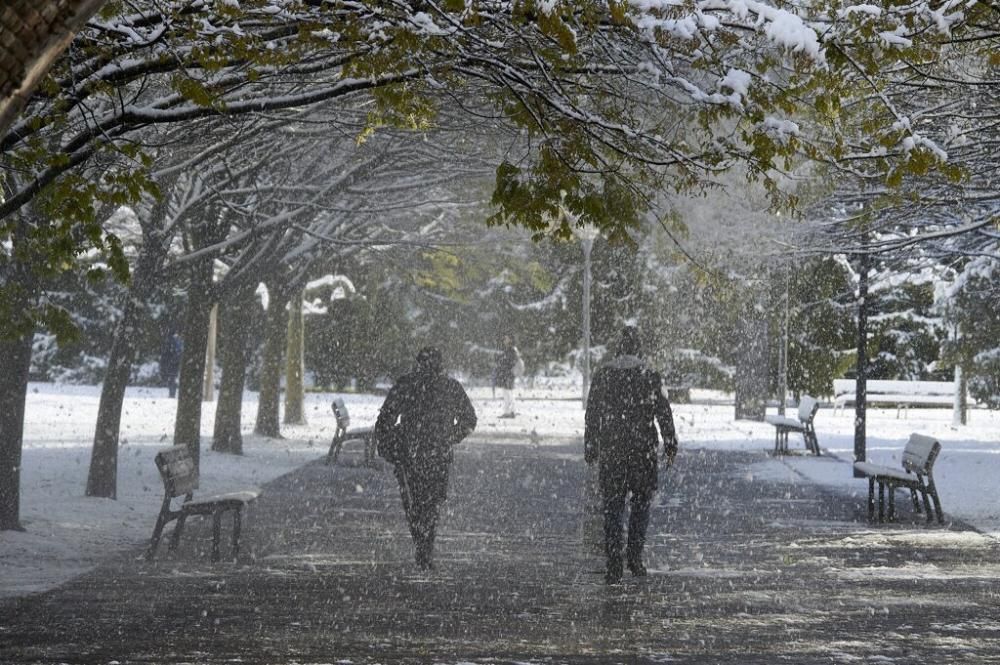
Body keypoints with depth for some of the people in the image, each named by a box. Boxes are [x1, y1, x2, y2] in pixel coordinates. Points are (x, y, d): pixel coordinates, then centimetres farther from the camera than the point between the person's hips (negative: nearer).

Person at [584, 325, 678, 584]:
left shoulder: (601, 376, 2)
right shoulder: (650, 378, -3)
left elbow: (591, 416, 6)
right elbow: (664, 415, -1)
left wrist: (590, 448, 13)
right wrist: (670, 447, 7)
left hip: (609, 451, 1)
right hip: (642, 452, -1)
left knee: (612, 508, 5)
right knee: (641, 503, 15)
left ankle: (614, 566, 0)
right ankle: (635, 557, 7)